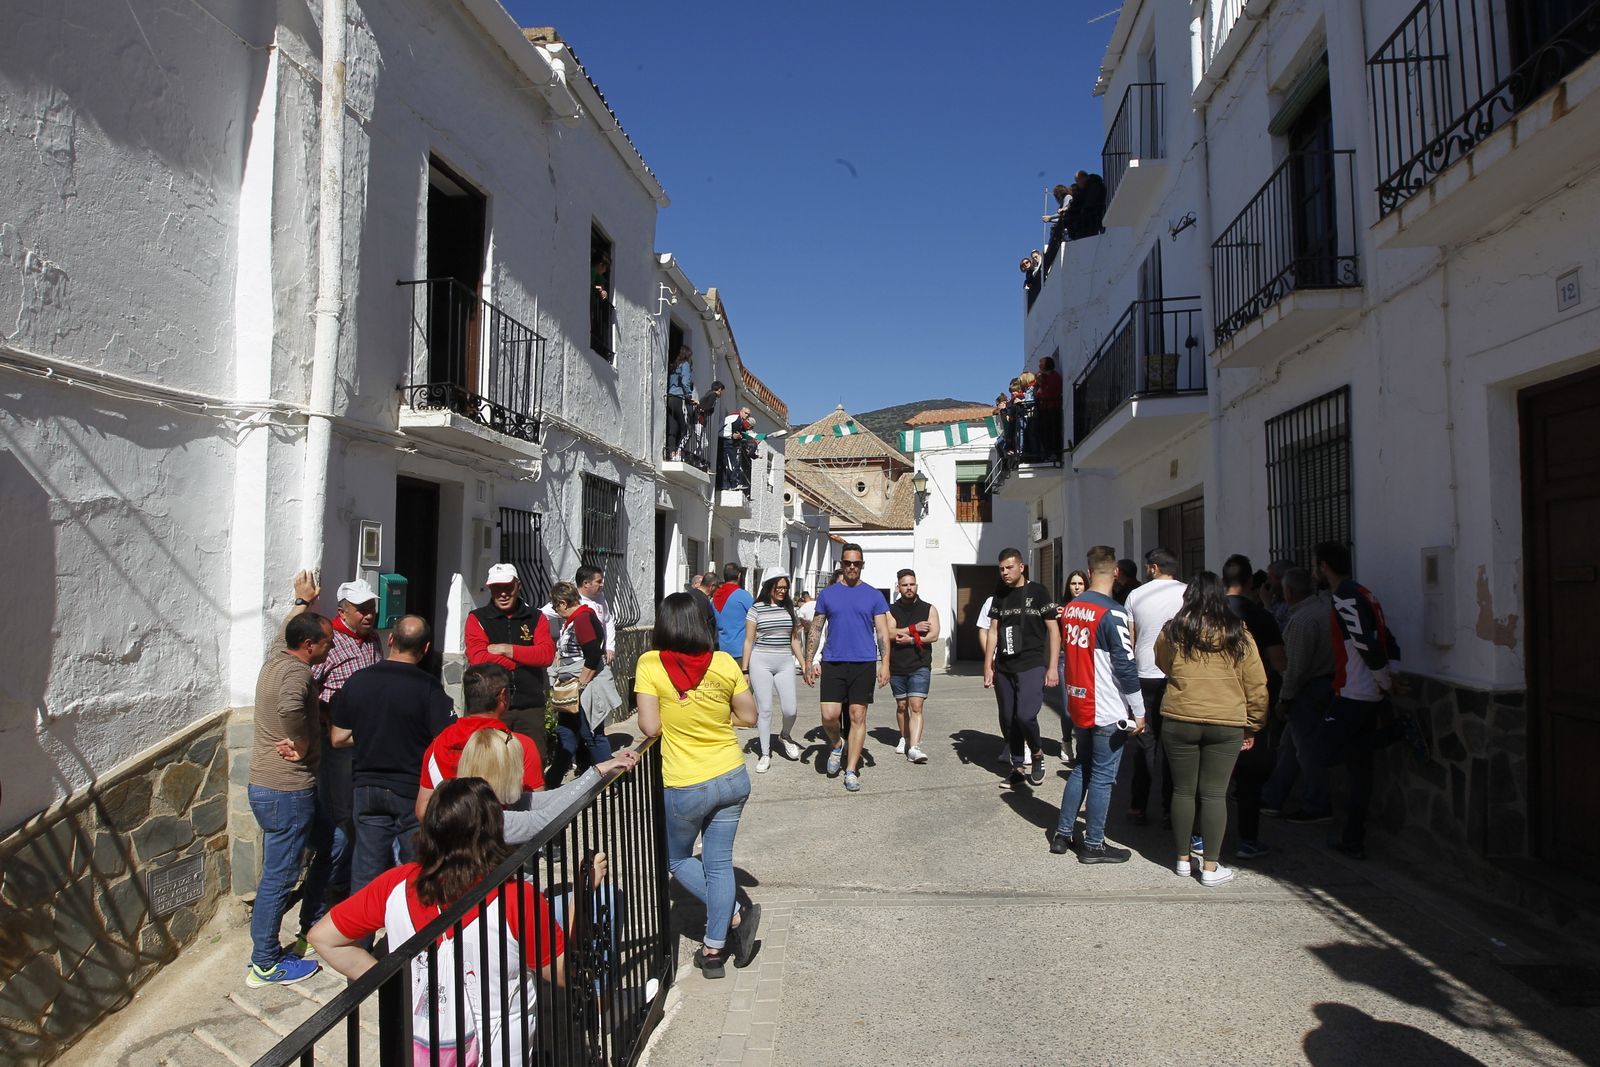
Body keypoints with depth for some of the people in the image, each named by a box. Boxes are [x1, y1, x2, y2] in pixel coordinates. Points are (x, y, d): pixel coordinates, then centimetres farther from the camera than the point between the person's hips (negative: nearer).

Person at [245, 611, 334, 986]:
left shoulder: (275, 658, 6)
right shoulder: (296, 671, -23)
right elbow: (289, 707, -41)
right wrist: (301, 744, -30)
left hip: (265, 785, 11)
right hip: (287, 790, -11)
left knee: (324, 848, 23)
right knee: (278, 876, 1)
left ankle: (311, 925, 36)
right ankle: (265, 964, 14)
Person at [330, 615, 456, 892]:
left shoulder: (356, 681, -2)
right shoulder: (428, 687, -16)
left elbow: (338, 739, 6)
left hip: (368, 789, 4)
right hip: (413, 792, -4)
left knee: (366, 874, 13)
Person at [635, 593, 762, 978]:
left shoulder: (650, 664, -14)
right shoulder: (723, 662, -7)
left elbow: (650, 727, -16)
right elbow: (749, 717, 0)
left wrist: (674, 719, 4)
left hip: (686, 787, -3)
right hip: (733, 779, 3)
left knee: (678, 859, 21)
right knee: (719, 862, 14)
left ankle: (734, 918, 11)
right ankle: (714, 950, 21)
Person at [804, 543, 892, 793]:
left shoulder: (874, 596, 5)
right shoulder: (827, 594, 7)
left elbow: (882, 632, 3)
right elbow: (816, 629, 10)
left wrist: (885, 664, -7)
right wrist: (809, 663, 4)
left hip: (863, 664, 0)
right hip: (833, 663, 0)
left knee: (858, 716, 1)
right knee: (829, 715, -9)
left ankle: (851, 771, 10)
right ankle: (836, 745, 24)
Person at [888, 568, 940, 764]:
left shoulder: (929, 609, 4)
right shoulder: (891, 610, 5)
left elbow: (934, 635, -7)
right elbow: (889, 633, -12)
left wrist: (910, 639, -13)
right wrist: (913, 628, -15)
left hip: (920, 666, -2)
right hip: (897, 667, 2)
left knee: (916, 706, -13)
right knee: (901, 706, 15)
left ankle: (914, 747, -20)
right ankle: (905, 739, 34)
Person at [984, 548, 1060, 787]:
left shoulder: (1038, 592, -3)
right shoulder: (1000, 596, 10)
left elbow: (1053, 630, -3)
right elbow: (993, 632, 12)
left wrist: (1052, 667, -9)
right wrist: (988, 666, 7)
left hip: (1032, 666, -5)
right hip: (1004, 668, 5)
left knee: (1025, 716, -18)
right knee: (1008, 720, 7)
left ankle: (1037, 753, 10)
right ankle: (1018, 766, 22)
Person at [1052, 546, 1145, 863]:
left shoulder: (1070, 609, 4)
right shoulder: (1112, 613, -19)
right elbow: (1125, 666, -18)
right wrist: (1139, 712, -9)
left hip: (1078, 706, 7)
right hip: (1108, 711, -7)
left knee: (1080, 769, 19)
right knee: (1102, 777, 3)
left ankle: (1063, 834, 24)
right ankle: (1093, 845, 12)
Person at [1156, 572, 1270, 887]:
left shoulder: (1172, 631, -2)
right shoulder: (1238, 633, -2)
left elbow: (1162, 666, 16)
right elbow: (1257, 683, 1)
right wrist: (1253, 725, 9)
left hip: (1180, 721, 0)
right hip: (1227, 725, 0)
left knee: (1183, 791, 11)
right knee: (1214, 794, 5)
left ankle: (1183, 859, 21)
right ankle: (1210, 867, 9)